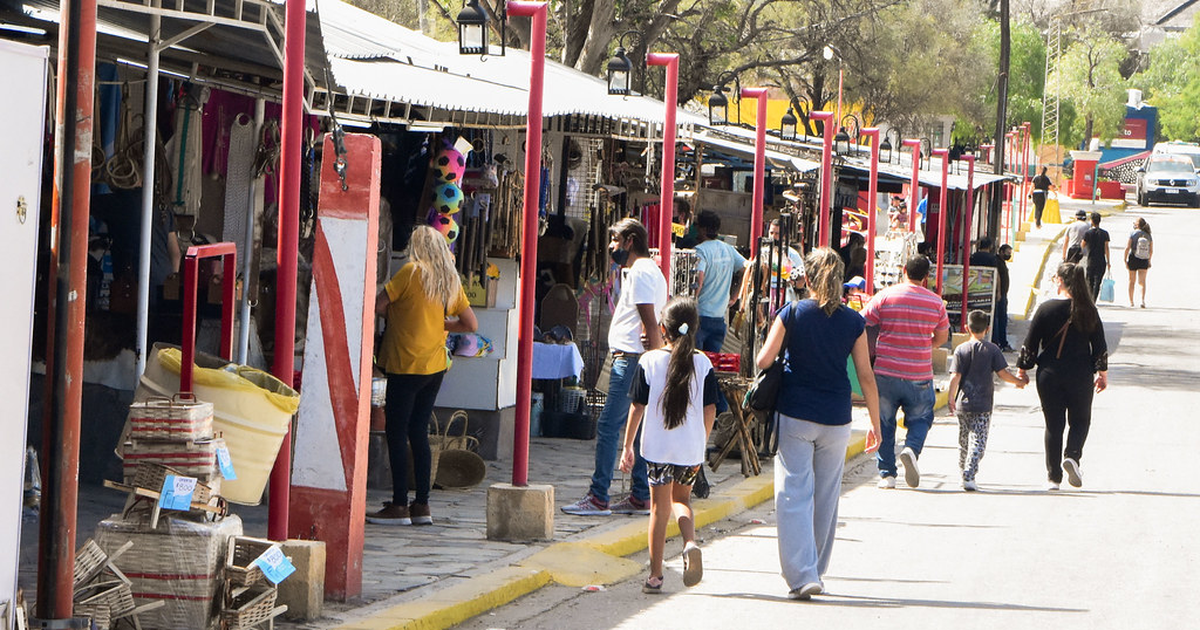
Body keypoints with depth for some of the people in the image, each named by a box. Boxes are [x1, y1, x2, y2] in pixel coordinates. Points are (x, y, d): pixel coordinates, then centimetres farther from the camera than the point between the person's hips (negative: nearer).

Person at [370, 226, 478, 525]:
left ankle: (399, 506, -5)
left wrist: (396, 312, 10)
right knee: (419, 433, 12)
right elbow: (471, 324, 12)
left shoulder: (412, 271, -10)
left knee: (397, 433, -3)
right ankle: (422, 505, 11)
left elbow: (378, 305, -10)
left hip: (407, 364, -7)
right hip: (436, 365, 7)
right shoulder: (451, 281, 8)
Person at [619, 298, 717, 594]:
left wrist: (627, 446, 5)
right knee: (681, 499, 22)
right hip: (691, 448, 2)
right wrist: (701, 447, 13)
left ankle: (655, 575, 7)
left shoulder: (649, 361, -5)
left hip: (658, 447, -2)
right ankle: (690, 542, -6)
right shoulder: (703, 363, -1)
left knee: (660, 508, 6)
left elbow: (637, 407, -3)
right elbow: (710, 409, 1)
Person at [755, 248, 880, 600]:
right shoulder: (854, 322, -1)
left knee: (794, 495, -2)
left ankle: (801, 575, -13)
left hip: (794, 415, -2)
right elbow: (866, 376, 1)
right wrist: (875, 423, 9)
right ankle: (815, 570, 24)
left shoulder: (792, 314, -5)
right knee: (825, 498, 14)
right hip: (836, 419, 2)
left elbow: (763, 361, -9)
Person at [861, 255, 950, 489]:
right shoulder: (935, 302, 0)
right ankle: (912, 448, -13)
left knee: (884, 423, 10)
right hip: (920, 375, 0)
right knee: (920, 418, 16)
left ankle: (886, 473, 7)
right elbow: (942, 337, 13)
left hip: (886, 373, 0)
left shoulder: (885, 297, -5)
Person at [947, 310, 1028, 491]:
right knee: (978, 441, -4)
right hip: (983, 405, -2)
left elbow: (955, 377, -6)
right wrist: (1019, 382, 11)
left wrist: (951, 398, -2)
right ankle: (969, 476, -17)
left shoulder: (961, 349, -1)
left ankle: (964, 474, 25)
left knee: (963, 441, 16)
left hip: (963, 404, 2)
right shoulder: (992, 349, -3)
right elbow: (1002, 373, -4)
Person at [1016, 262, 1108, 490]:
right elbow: (1100, 346, 2)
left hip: (1049, 375, 0)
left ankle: (1053, 476, 7)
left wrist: (1022, 370, 9)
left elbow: (1030, 343, -2)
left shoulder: (1046, 309, -6)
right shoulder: (1088, 311, -3)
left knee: (1053, 424, 8)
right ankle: (1073, 455, -12)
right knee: (1080, 420, 15)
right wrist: (1103, 373, 13)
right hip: (1080, 375, 0)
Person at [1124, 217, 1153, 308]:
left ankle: (1131, 301, 19)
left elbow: (1127, 248, -13)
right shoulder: (1148, 236, 1)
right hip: (1144, 260, 2)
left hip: (1133, 259, -2)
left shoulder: (1133, 234, -8)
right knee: (1142, 281, 3)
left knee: (1131, 281, 12)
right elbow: (1151, 251, 5)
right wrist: (1149, 261, 18)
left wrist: (1125, 260, -8)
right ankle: (1143, 300, -18)